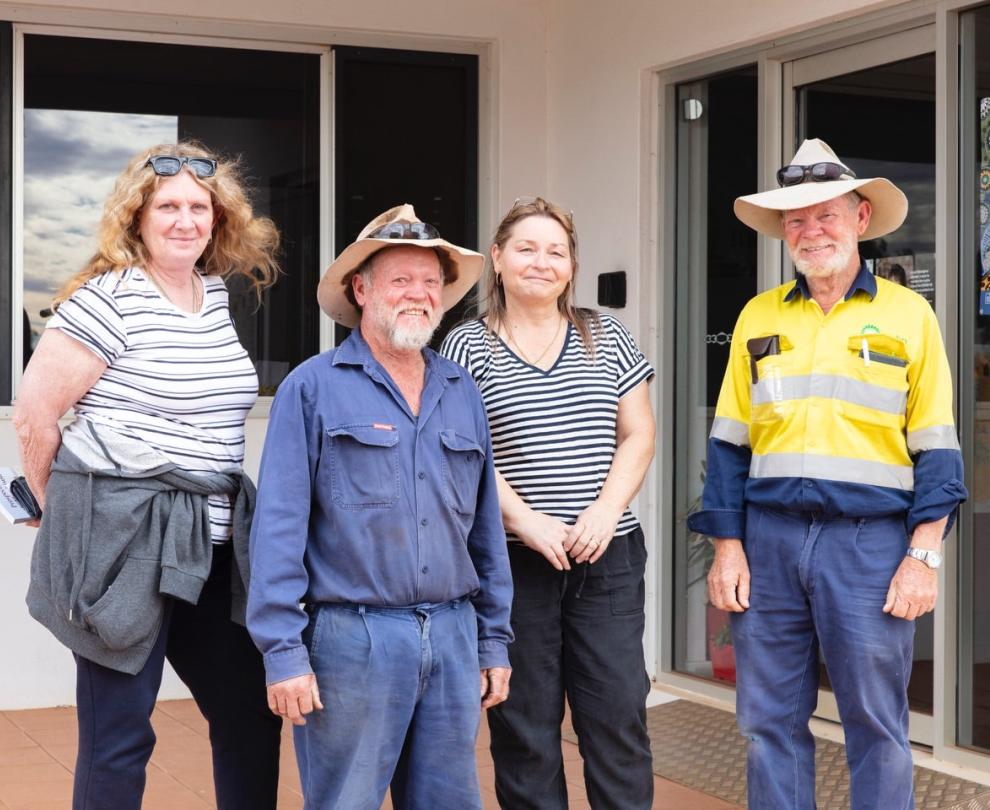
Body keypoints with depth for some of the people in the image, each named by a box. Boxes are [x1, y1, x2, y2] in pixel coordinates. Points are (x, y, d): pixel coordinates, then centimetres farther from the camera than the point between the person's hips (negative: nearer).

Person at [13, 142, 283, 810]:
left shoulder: (215, 292, 11)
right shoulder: (110, 298, -11)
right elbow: (34, 414, -10)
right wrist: (71, 507, 2)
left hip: (210, 545, 7)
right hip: (122, 542, -7)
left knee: (251, 715, 13)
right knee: (118, 736, 1)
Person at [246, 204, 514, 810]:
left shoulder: (463, 394, 12)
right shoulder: (313, 389, -3)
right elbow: (280, 528, -8)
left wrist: (495, 640, 13)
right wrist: (284, 651, -13)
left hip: (452, 638, 5)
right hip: (351, 638, -5)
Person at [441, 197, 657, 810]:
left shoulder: (606, 337, 11)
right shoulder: (468, 346, 3)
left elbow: (637, 435, 7)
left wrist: (605, 512, -8)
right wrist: (527, 521, -15)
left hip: (608, 557, 2)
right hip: (511, 559, -2)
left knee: (619, 714, 1)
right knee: (524, 723, 5)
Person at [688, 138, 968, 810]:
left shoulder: (907, 314, 3)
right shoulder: (759, 318, 11)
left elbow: (935, 449, 2)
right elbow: (729, 442, 12)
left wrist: (923, 555, -7)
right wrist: (728, 546, 4)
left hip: (870, 538, -3)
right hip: (770, 534, 3)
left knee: (876, 723, 3)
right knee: (770, 721, 8)